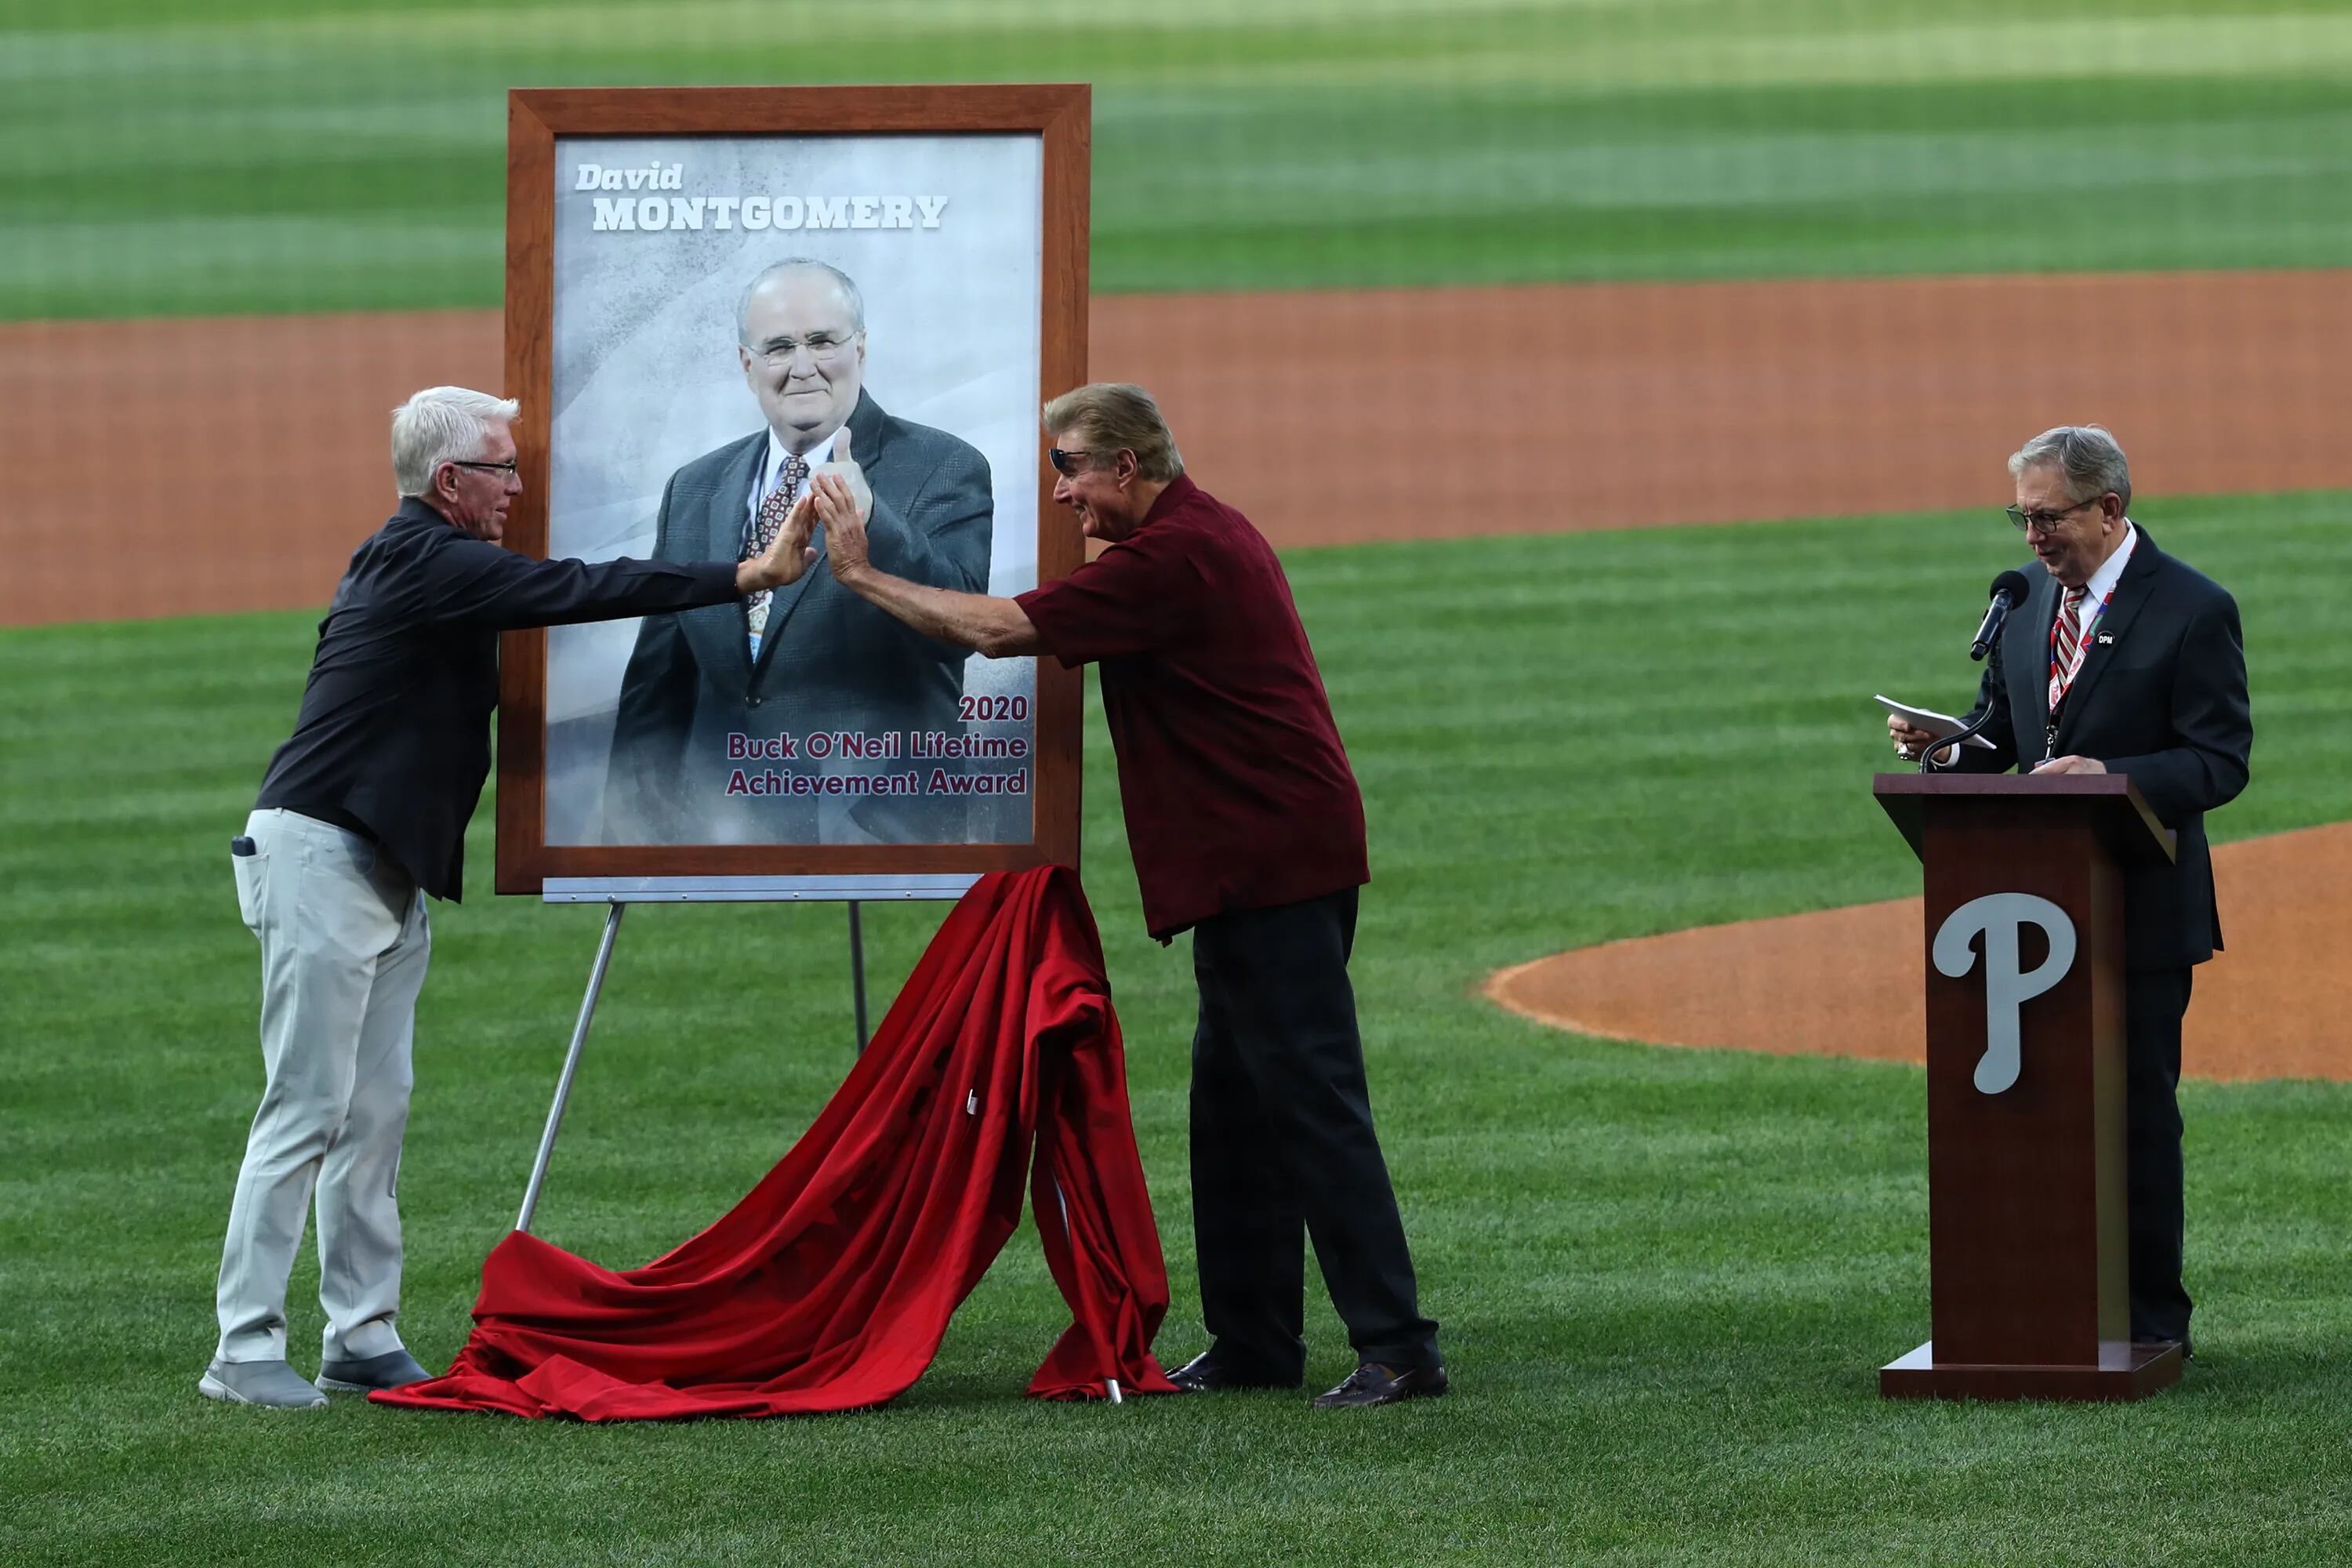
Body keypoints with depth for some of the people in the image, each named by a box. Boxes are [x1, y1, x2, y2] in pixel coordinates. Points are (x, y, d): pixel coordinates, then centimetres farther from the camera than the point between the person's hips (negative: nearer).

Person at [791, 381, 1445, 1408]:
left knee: (1313, 1104, -11)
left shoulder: (1173, 558, -17)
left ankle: (1398, 1350, -13)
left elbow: (999, 630, -18)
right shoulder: (1208, 533, 17)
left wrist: (863, 576, -10)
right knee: (1234, 1107, 14)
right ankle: (1253, 1345, 19)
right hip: (1265, 865, 11)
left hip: (1269, 868, -11)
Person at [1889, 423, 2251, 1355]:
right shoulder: (2026, 597, 9)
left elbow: (2220, 763, -13)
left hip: (2142, 910, -6)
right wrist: (1946, 745, -6)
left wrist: (2110, 779, -27)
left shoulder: (2192, 611, -10)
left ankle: (2151, 1319, 7)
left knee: (2137, 1108, -1)